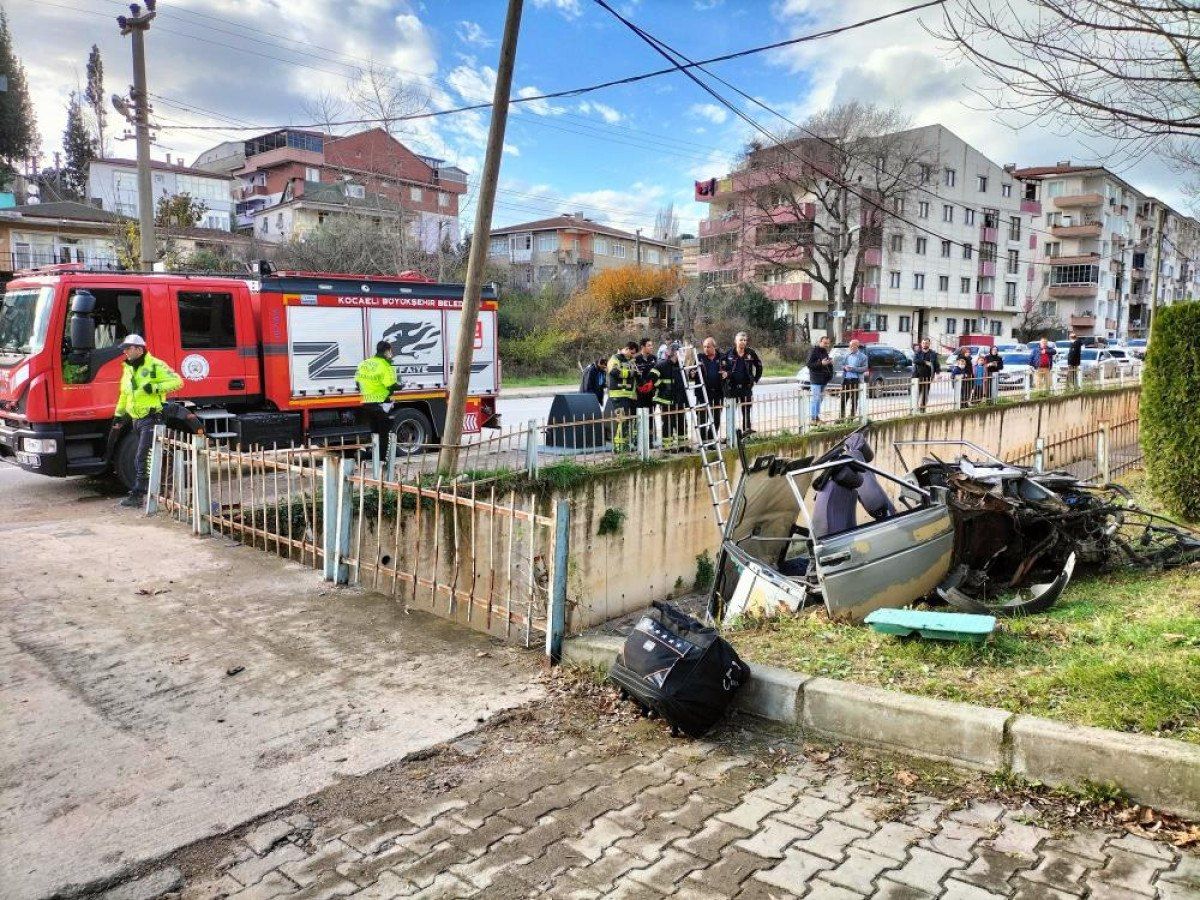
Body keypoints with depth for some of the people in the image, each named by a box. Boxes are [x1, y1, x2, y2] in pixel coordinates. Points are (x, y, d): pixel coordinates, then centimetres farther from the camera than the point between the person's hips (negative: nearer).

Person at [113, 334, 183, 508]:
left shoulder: (155, 365, -9)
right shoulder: (128, 369, 16)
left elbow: (177, 381, -15)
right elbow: (124, 394, 28)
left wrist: (155, 387, -23)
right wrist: (118, 414, 27)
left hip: (151, 418, -8)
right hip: (136, 420, 8)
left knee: (142, 457, -11)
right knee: (148, 457, 12)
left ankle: (137, 495, -9)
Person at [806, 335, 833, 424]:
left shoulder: (825, 352, 17)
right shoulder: (813, 351, -9)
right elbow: (809, 364, -16)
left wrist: (830, 362, 8)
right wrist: (821, 363, -24)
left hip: (824, 379, 8)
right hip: (816, 379, -8)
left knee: (820, 398, 12)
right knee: (815, 398, -10)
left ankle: (817, 416, 21)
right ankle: (812, 418, -8)